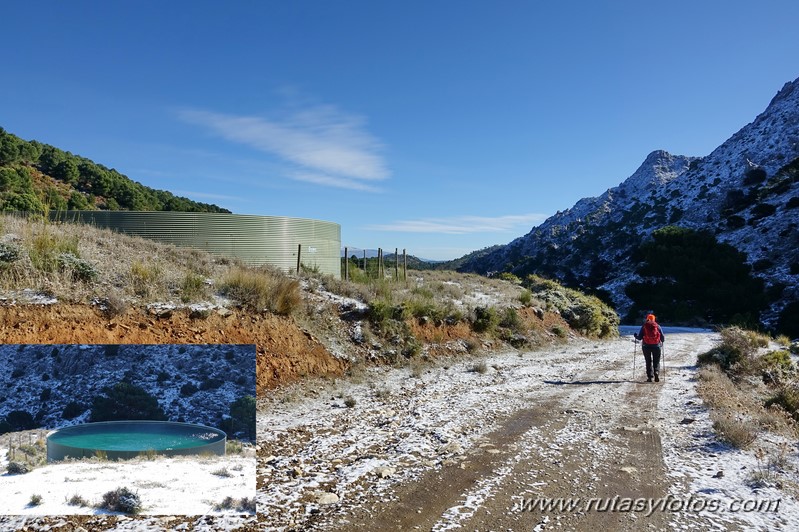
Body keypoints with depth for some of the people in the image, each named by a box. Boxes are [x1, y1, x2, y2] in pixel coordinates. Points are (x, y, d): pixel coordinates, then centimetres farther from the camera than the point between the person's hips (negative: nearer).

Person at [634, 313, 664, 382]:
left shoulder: (644, 326, -1)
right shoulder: (657, 326, 0)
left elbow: (639, 337, -2)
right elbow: (663, 338, 0)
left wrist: (636, 335, 19)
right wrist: (661, 341, 23)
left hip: (646, 346, 0)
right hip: (656, 346, 0)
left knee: (648, 361, 11)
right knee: (656, 361, 11)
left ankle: (649, 377, 6)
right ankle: (656, 373, -11)